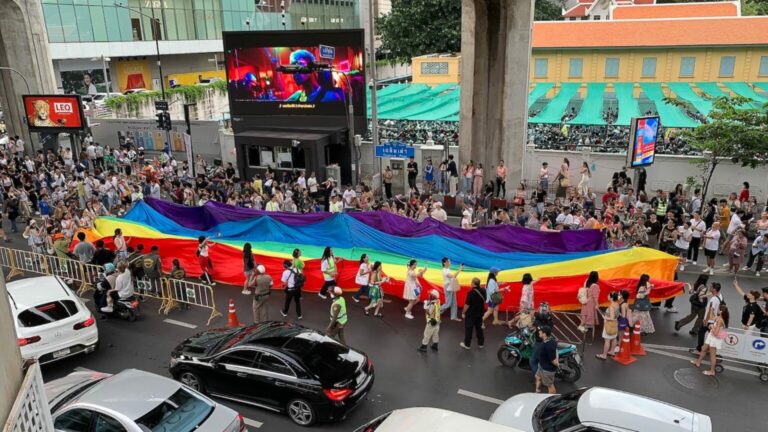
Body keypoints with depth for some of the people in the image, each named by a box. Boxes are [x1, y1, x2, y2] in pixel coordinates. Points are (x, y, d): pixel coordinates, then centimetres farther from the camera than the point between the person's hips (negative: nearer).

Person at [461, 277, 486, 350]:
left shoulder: (471, 292, -25)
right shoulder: (483, 291, -4)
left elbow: (467, 304, -22)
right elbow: (484, 301, 10)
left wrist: (463, 313, -10)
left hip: (470, 314, -6)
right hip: (480, 313, 6)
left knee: (468, 329, 7)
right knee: (479, 328, 19)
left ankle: (467, 344, 16)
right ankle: (481, 343, 25)